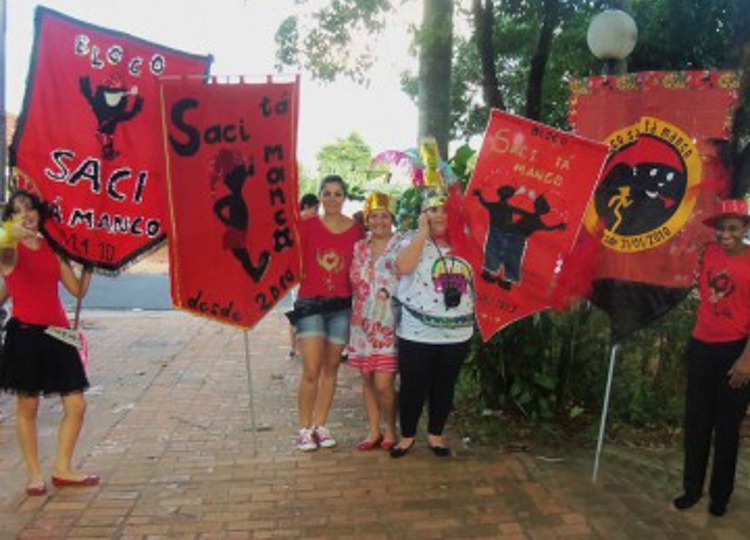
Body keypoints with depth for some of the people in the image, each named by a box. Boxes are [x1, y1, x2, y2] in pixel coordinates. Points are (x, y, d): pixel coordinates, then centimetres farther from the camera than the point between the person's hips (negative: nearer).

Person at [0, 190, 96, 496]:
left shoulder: (52, 248, 12)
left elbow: (78, 290, 11)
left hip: (57, 333, 5)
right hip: (25, 333, -5)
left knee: (76, 405, 4)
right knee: (27, 406, 4)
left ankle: (62, 469, 18)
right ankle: (34, 474, 17)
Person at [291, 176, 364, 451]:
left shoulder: (355, 230, 3)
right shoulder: (306, 225, -2)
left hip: (341, 306, 2)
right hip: (310, 303, -2)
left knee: (331, 367, 10)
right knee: (311, 370, -7)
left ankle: (320, 425, 22)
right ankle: (304, 428, 6)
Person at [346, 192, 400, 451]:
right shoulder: (359, 248, 10)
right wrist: (355, 317, 12)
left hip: (389, 324, -5)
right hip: (363, 323, 5)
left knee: (383, 383, -7)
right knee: (367, 379, 10)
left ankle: (390, 430, 15)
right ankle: (374, 431, 23)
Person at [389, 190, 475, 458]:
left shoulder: (461, 243, 9)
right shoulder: (414, 240, -1)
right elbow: (403, 266, -22)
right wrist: (423, 232, -15)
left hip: (457, 332, 4)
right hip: (417, 332, -3)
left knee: (444, 387, 13)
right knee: (413, 386, 5)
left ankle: (435, 435, 29)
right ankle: (407, 436, 23)